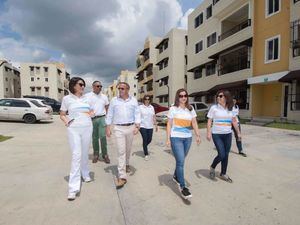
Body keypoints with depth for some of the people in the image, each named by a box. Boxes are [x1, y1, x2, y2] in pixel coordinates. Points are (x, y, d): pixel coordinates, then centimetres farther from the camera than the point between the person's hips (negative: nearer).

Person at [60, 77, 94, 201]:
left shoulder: (87, 98, 9)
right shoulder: (67, 98, 2)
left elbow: (91, 111, 21)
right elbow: (62, 115, 8)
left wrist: (90, 114, -2)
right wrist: (66, 122, -11)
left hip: (87, 128, 3)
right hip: (74, 129, -3)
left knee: (85, 154, 14)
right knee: (76, 155, -10)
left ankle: (85, 174, 37)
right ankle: (73, 187, -5)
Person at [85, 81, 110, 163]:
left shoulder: (104, 96, 10)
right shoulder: (87, 96, 3)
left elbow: (107, 108, 15)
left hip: (102, 118, 1)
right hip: (92, 119, 0)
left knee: (103, 137, -5)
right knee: (94, 138, 7)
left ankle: (105, 155, 6)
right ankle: (96, 154, 20)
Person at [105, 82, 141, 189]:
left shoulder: (133, 100, 4)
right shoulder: (114, 100, 2)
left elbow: (137, 114, 3)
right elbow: (109, 114, 5)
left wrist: (137, 126, -6)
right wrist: (108, 127, 0)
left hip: (130, 127, 2)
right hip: (118, 128, -2)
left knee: (128, 149, 16)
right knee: (121, 151, -6)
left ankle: (126, 164, 44)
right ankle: (122, 177, -4)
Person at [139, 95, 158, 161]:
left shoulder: (152, 107, 9)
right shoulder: (140, 107, -4)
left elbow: (154, 117, 12)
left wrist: (156, 125, 12)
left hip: (150, 126, 4)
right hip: (143, 126, -4)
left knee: (149, 140, 7)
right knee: (145, 140, -3)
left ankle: (145, 147, 39)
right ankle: (146, 154, 10)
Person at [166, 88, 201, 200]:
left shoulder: (191, 109, 10)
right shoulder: (173, 109, -2)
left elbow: (194, 123, 10)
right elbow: (169, 124, -3)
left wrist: (198, 135, 0)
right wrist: (168, 138, -8)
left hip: (187, 138, 5)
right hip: (176, 138, -4)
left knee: (180, 160, 14)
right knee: (180, 161, -8)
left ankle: (176, 176, 39)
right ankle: (182, 187, 3)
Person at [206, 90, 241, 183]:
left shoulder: (230, 109, 5)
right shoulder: (214, 108, -6)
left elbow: (234, 121, 15)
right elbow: (209, 121, -7)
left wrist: (238, 133, 15)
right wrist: (208, 133, -15)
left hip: (228, 135, 4)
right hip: (217, 135, -4)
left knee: (226, 155, 10)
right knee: (221, 155, -10)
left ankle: (223, 174, 28)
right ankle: (212, 167, 19)